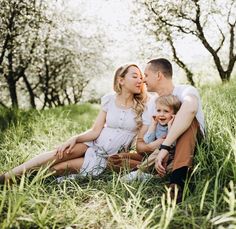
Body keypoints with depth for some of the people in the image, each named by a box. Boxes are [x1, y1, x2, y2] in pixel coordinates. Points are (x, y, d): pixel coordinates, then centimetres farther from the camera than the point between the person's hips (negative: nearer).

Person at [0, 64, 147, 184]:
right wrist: (75, 139, -17)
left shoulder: (143, 105, -4)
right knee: (59, 154, -24)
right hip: (93, 144, 1)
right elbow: (95, 132, -3)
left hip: (109, 157, -1)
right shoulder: (109, 100, -1)